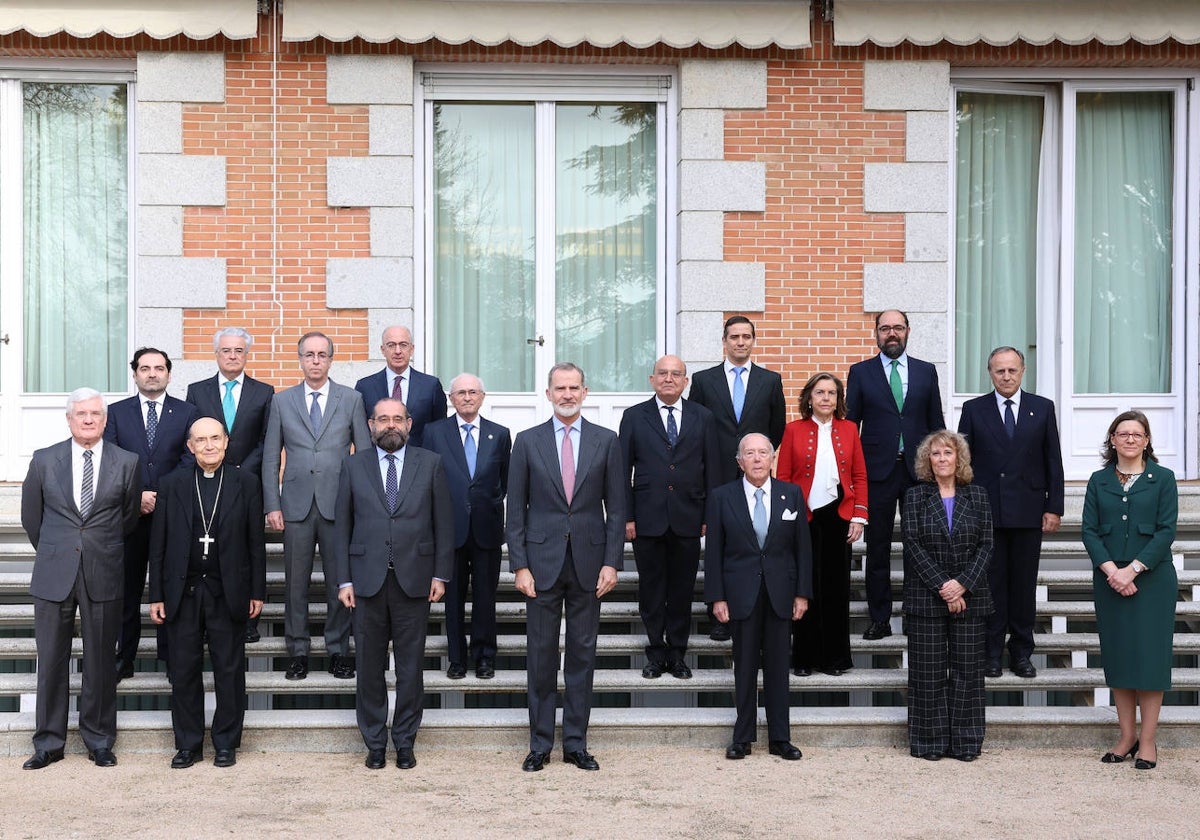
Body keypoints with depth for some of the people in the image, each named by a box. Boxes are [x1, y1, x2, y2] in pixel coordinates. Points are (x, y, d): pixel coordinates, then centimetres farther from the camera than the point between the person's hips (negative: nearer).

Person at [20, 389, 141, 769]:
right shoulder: (44, 460, 3)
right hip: (53, 575, 1)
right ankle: (49, 742, 16)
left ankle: (99, 741, 17)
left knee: (100, 662, 5)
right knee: (51, 660, 5)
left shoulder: (126, 463, 2)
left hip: (103, 576, -1)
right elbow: (31, 516, 13)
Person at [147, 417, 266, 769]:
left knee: (229, 671, 5)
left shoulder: (246, 483, 2)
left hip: (228, 592, -1)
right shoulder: (173, 484, 5)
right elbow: (158, 544, 5)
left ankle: (226, 743, 16)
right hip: (183, 592, 1)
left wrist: (257, 591, 0)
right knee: (184, 672, 6)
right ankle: (189, 744, 16)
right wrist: (156, 595, 1)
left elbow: (255, 541, 3)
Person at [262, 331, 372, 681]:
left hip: (338, 504, -1)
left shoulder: (352, 399, 6)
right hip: (296, 505, 1)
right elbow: (270, 458, 7)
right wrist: (272, 505, 0)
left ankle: (338, 650, 14)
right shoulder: (281, 401, 8)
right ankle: (298, 651, 14)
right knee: (296, 582, 4)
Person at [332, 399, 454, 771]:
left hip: (414, 581, 0)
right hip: (367, 581, 1)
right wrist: (343, 580, -1)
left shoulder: (430, 464, 5)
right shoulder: (353, 466, 6)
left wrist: (440, 575, -1)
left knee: (411, 667, 5)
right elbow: (342, 526, 6)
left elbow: (444, 523, 5)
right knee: (370, 667, 6)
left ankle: (405, 742, 16)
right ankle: (374, 743, 17)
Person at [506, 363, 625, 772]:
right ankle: (540, 744, 13)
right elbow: (516, 509, 3)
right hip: (543, 562, 0)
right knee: (541, 655, 4)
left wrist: (612, 562, -4)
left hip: (588, 563, 1)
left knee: (582, 655, 6)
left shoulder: (606, 441, 5)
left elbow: (616, 507, 4)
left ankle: (576, 743, 15)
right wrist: (520, 565, -5)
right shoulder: (528, 441, 4)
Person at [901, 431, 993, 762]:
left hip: (969, 596, 1)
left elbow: (986, 545, 2)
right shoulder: (915, 496, 3)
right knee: (928, 672, 1)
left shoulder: (976, 496, 7)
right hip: (925, 597, -1)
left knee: (967, 670, 3)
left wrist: (962, 584, -12)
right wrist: (942, 586, -13)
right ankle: (929, 742, 9)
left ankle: (965, 742, 11)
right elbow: (912, 545, -5)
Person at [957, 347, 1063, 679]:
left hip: (1028, 512, 1)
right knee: (991, 582, 3)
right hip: (986, 511, 0)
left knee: (1024, 583, 6)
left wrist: (1054, 508, 0)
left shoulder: (1043, 408, 5)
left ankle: (1021, 652, 14)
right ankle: (991, 651, 10)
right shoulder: (974, 409, 4)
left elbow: (1053, 461, 5)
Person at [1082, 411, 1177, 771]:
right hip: (1109, 579, 3)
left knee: (1149, 656, -2)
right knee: (1117, 656, 5)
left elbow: (1166, 531, -6)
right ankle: (1127, 735, 15)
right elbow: (1090, 530, 2)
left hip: (1152, 579, -3)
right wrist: (1111, 570, -13)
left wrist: (1132, 569, -16)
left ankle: (1147, 741, 4)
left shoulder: (1162, 478, 1)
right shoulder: (1099, 481, 8)